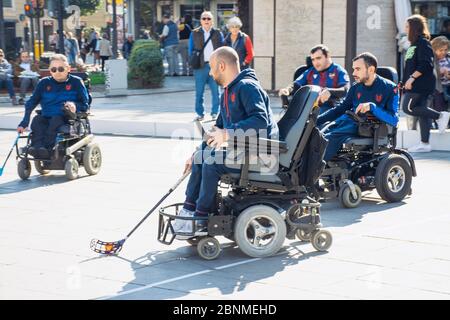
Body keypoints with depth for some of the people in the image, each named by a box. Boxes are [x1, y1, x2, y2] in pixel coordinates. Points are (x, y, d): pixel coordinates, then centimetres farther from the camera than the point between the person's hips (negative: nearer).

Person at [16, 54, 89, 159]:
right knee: (37, 120, -28)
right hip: (46, 117, 3)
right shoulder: (44, 83, 12)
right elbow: (31, 103, 11)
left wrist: (75, 106, -18)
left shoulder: (76, 82, 4)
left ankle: (47, 148, -47)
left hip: (66, 118, -3)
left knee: (55, 120, -35)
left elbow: (85, 104, 6)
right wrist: (24, 122, -2)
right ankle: (37, 147, -46)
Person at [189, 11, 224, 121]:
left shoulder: (218, 33, 10)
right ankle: (200, 114, 10)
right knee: (199, 92, 2)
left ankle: (215, 113, 9)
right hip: (200, 66, 0)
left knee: (215, 91, 1)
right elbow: (191, 50, 9)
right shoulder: (194, 33, 8)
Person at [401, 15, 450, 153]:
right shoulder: (414, 43, 20)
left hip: (421, 84, -9)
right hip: (415, 85, 9)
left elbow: (425, 64, -20)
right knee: (422, 112, 7)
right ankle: (425, 144, 7)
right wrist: (406, 82, 20)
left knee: (408, 107, -15)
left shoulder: (423, 43, -10)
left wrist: (412, 78, -21)